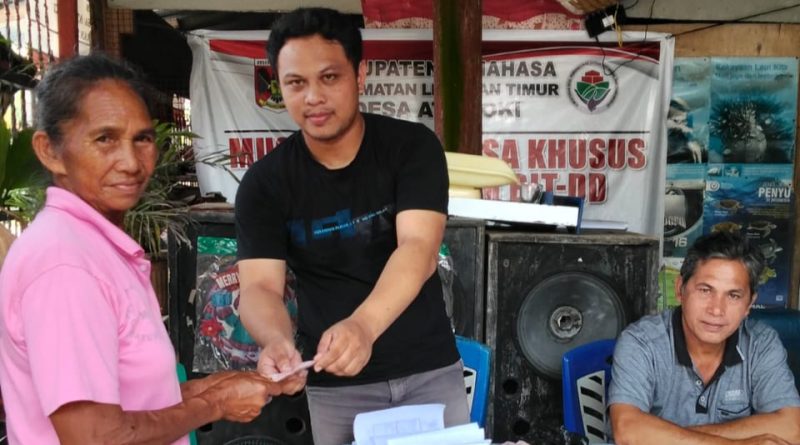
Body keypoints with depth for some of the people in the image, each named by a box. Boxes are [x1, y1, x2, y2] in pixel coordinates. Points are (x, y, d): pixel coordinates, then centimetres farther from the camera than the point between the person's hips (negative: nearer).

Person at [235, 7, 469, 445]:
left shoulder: (412, 146, -11)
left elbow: (418, 249, -25)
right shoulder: (264, 182, -8)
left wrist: (363, 325, -43)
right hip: (334, 384, 1)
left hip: (429, 370, 0)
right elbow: (259, 286, -15)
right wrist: (276, 340, -38)